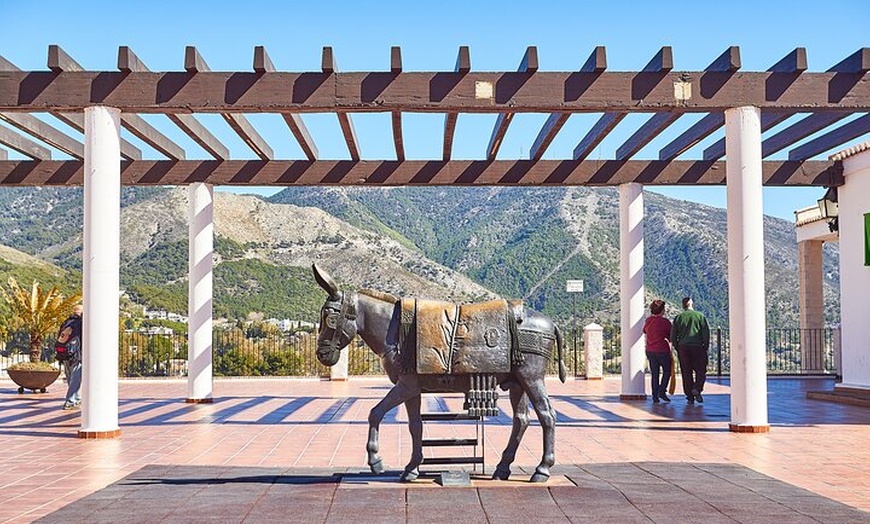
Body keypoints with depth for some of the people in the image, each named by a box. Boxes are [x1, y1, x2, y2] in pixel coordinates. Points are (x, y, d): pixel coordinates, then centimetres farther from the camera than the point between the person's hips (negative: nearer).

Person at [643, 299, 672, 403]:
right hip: (663, 351, -5)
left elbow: (644, 331, 22)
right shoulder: (665, 322, -12)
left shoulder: (648, 320, 3)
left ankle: (655, 396, 6)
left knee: (654, 373, 9)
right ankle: (662, 391, -4)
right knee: (667, 371, 11)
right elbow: (671, 337, -3)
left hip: (650, 351, 5)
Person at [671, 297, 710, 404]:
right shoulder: (700, 316, 5)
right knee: (701, 371, 6)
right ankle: (697, 389, -17)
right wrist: (706, 347, 5)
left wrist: (677, 348, 13)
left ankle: (689, 396, 3)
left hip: (683, 347, 2)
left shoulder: (678, 317, 9)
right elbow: (706, 332, -1)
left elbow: (673, 335, 7)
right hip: (697, 346, -2)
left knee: (686, 373, 6)